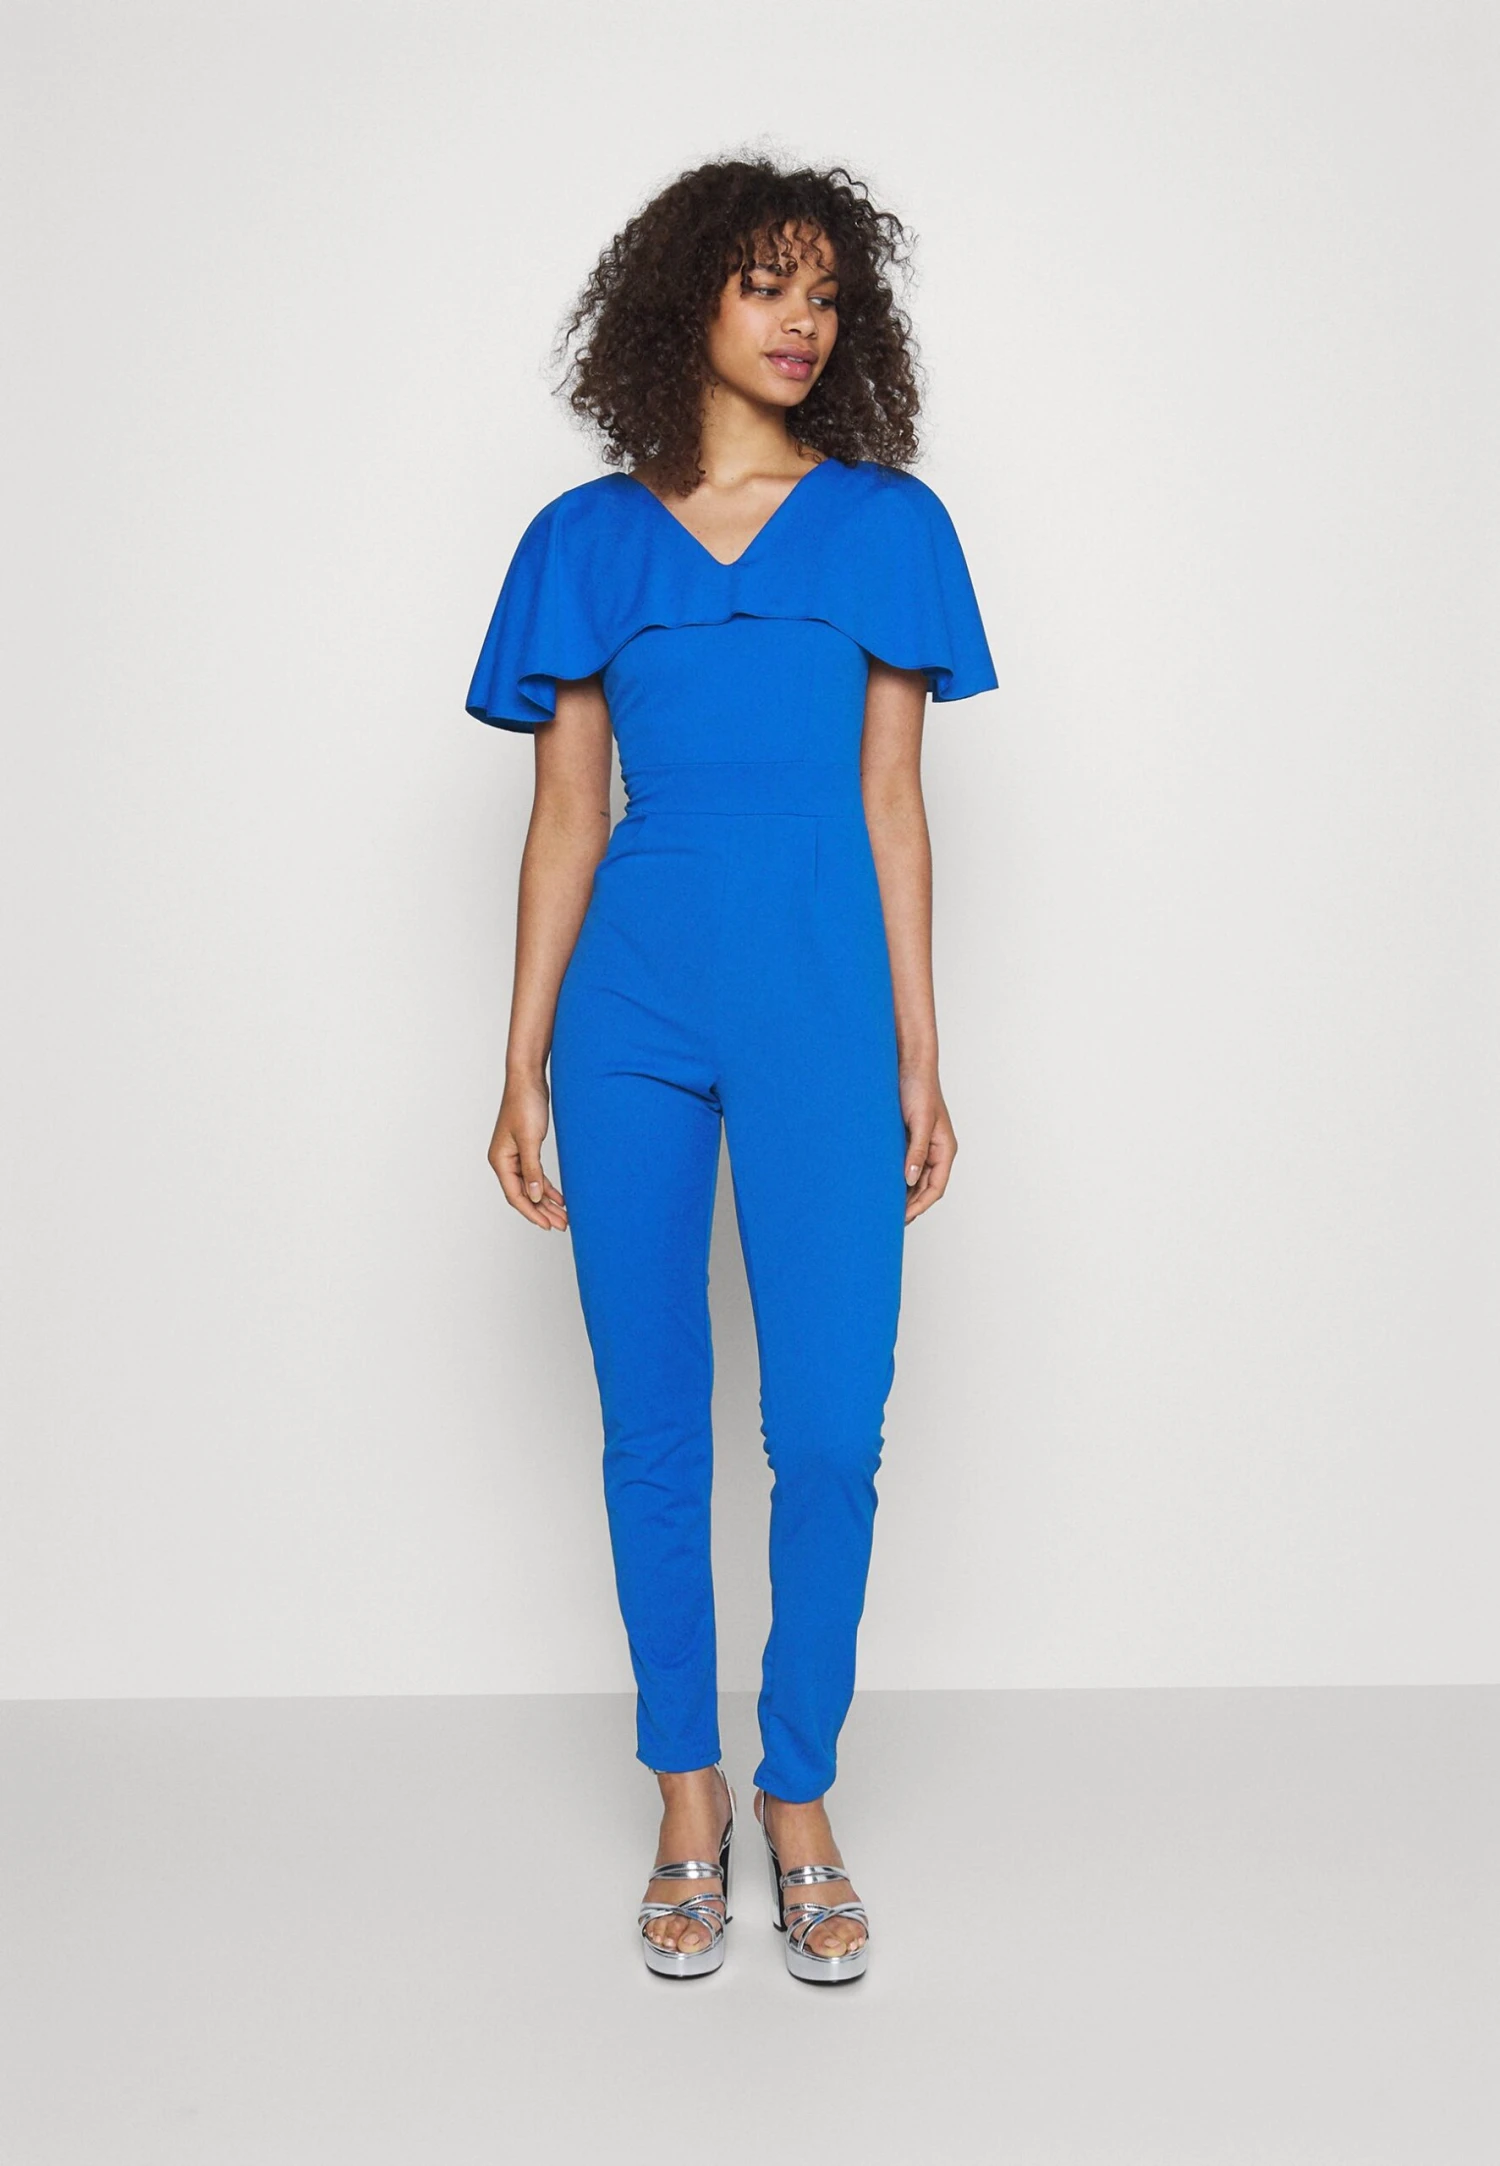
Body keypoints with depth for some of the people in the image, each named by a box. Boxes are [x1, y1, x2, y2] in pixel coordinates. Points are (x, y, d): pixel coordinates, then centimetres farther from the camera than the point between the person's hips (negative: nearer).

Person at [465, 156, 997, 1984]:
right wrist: (522, 1072, 4)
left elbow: (892, 806, 6)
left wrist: (920, 1063, 3)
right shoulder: (586, 543, 8)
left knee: (829, 1434, -3)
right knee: (652, 1432, 7)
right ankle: (687, 1797, 24)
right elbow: (563, 821, 8)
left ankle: (798, 1798, 18)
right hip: (631, 1010, 1)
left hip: (820, 1009, -1)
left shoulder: (886, 523, 7)